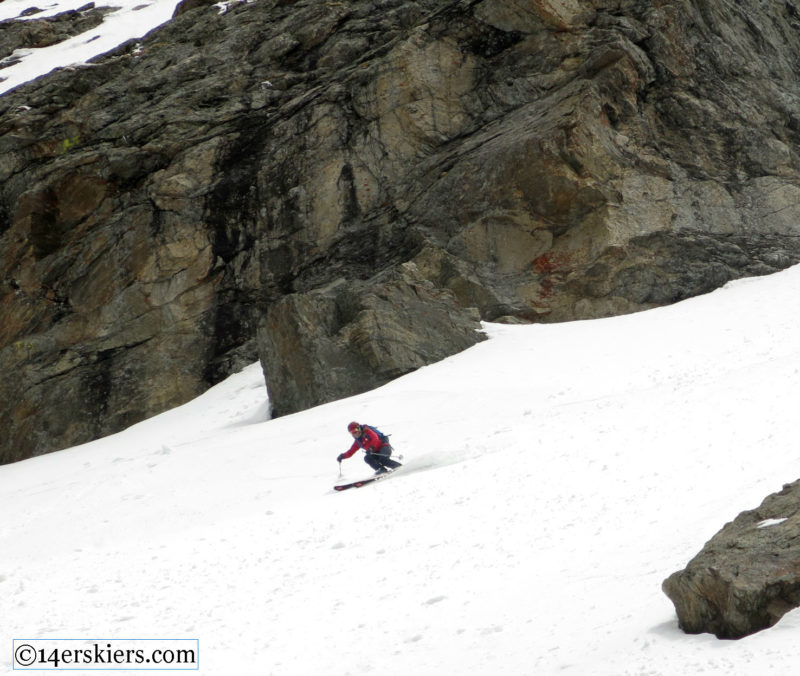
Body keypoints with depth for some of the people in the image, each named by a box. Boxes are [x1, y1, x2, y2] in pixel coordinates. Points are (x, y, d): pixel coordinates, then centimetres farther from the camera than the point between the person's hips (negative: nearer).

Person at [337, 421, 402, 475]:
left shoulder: (367, 431, -9)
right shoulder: (357, 441, 12)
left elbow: (375, 439, -24)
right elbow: (350, 452, 13)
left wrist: (371, 448, -38)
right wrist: (343, 456, -4)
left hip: (384, 446, -7)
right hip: (376, 452, 7)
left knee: (383, 460, -33)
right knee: (367, 458, -21)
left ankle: (399, 466, -18)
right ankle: (382, 469, -28)